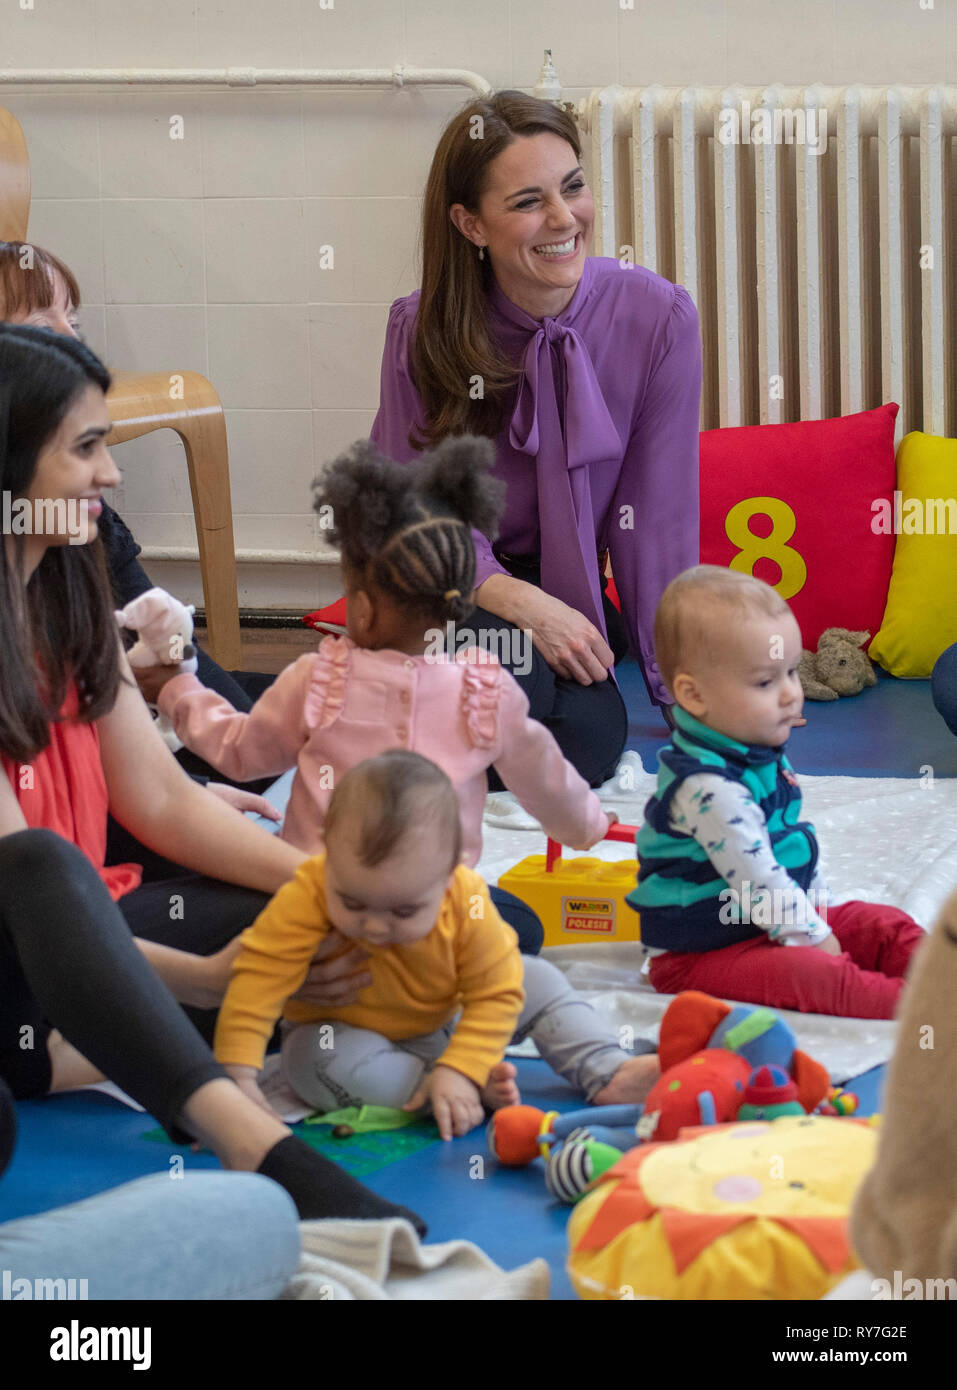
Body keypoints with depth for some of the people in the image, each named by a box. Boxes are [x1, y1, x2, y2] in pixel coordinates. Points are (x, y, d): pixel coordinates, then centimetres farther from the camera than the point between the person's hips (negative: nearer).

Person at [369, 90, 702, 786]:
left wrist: (684, 692, -10)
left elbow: (657, 523, -7)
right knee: (509, 670, -34)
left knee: (588, 744, -27)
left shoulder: (658, 318, -11)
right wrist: (522, 603, -27)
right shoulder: (422, 331, -12)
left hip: (573, 597, 2)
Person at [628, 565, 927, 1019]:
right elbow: (758, 881, -27)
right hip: (701, 954, -11)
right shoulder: (708, 789, -28)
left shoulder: (762, 757, 6)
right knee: (813, 974, -33)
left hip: (783, 920, 11)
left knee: (885, 926, 3)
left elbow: (795, 838, 21)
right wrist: (815, 938, -18)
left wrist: (820, 905, 15)